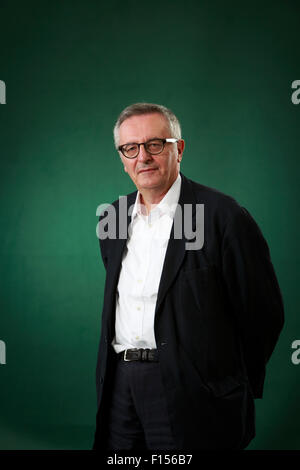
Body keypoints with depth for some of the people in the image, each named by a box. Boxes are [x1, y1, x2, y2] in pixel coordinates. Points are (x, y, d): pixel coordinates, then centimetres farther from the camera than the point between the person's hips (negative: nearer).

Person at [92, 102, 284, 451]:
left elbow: (263, 312, -7)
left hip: (189, 395, -5)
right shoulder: (112, 218, 10)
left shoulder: (223, 216, -11)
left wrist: (234, 388, 0)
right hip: (120, 381, 6)